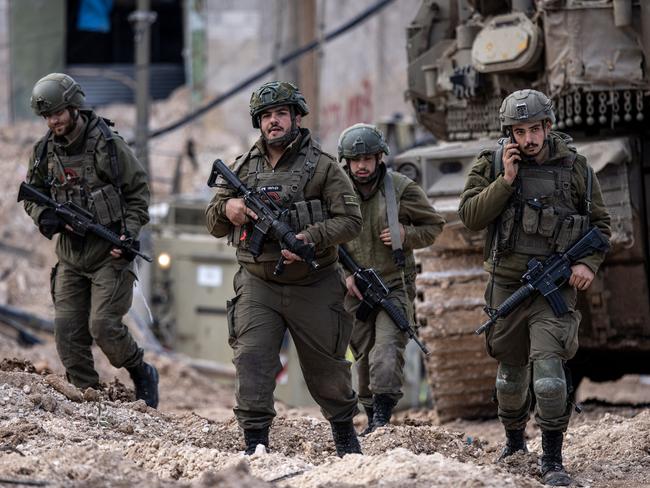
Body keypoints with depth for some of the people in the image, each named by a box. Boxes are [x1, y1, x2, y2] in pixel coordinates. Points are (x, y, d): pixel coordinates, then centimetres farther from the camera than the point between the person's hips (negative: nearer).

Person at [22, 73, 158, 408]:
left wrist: (129, 234, -14)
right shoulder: (44, 152, 3)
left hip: (110, 254, -5)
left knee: (104, 326, -13)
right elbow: (30, 194, 15)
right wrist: (43, 216, -6)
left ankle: (142, 375, 11)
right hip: (70, 256, 5)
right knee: (67, 330, -1)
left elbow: (139, 191, -3)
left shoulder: (107, 145, -10)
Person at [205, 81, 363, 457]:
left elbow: (350, 220, -8)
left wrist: (310, 238, -22)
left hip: (313, 288, -2)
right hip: (258, 287, 2)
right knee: (252, 360, -14)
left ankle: (345, 430, 34)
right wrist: (227, 207, -10)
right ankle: (255, 445, -12)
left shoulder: (323, 167, -3)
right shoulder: (243, 168, 8)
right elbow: (214, 224, 13)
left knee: (327, 369, 11)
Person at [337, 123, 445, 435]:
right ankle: (372, 419, 23)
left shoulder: (402, 189, -5)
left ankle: (382, 416, -23)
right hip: (355, 291, 3)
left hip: (394, 288, -3)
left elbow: (434, 225, 6)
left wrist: (406, 235, -13)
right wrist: (345, 274, -3)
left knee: (387, 354, -19)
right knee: (364, 359, 11)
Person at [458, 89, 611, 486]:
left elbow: (600, 222, 7)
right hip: (507, 284, 2)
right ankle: (514, 441, 38)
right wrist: (506, 181, -17)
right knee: (511, 370, 16)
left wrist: (589, 263, -8)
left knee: (549, 365, -17)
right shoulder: (492, 166, 0)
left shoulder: (575, 167, -1)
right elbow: (470, 216, -9)